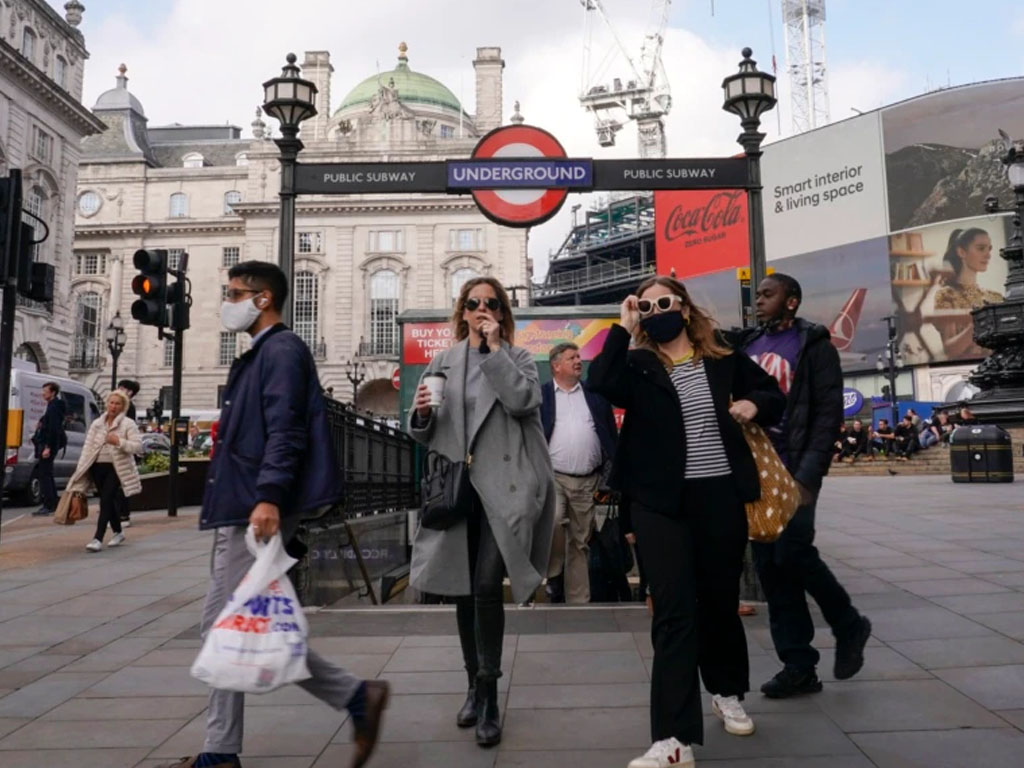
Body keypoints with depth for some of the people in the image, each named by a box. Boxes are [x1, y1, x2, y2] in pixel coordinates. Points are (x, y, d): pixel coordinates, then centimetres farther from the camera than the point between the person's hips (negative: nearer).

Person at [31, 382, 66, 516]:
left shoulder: (54, 406, -14)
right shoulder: (54, 405, 17)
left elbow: (54, 428, -22)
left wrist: (48, 447, -24)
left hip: (48, 444, -11)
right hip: (48, 443, 11)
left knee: (44, 474, -8)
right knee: (46, 474, 15)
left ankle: (48, 506, -7)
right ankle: (53, 504, 20)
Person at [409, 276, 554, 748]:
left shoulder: (517, 359, 8)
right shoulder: (442, 363, 14)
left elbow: (523, 401, -13)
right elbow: (425, 434, 13)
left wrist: (494, 348, -9)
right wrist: (420, 414, -10)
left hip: (502, 488, -3)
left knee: (487, 587, -13)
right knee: (463, 589, 10)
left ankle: (490, 696, 1)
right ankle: (475, 686, 26)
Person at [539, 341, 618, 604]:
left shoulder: (595, 394, 10)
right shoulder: (540, 395, 3)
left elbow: (611, 433, 10)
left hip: (587, 481, 3)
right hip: (552, 477, -2)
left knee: (580, 542, 8)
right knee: (552, 521, -26)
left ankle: (578, 599, 17)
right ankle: (555, 575, -1)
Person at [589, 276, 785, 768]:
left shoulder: (723, 357, 6)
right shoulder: (637, 365, 0)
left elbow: (775, 395, 17)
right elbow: (599, 383, -21)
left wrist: (755, 404, -5)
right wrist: (623, 327, -14)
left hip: (720, 496, 2)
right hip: (660, 501, -2)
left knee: (720, 600, 17)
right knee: (674, 612, -4)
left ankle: (726, 691, 43)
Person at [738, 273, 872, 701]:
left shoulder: (814, 345, -2)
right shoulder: (748, 344, 14)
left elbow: (828, 414, -9)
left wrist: (808, 473, -17)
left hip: (793, 469, -5)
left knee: (792, 553, -13)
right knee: (769, 565, 4)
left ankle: (849, 626, 17)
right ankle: (798, 666, 15)